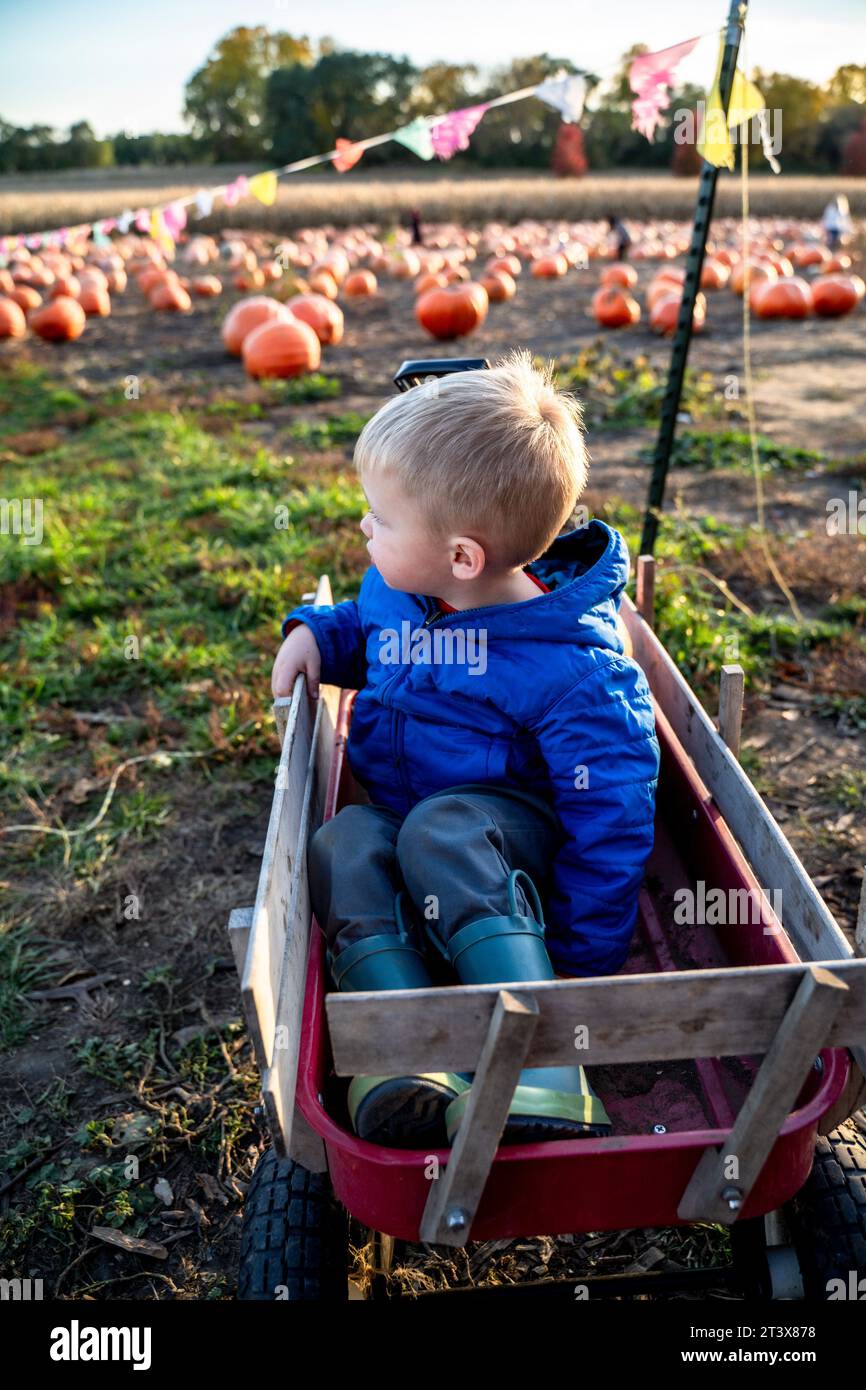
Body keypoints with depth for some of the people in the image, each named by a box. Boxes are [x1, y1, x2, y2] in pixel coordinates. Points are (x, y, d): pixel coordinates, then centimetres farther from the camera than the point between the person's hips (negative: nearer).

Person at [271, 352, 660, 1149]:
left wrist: (582, 962, -15)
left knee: (440, 829, -40)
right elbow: (362, 623, 26)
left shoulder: (568, 663, -21)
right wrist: (315, 632, 3)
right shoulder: (398, 586, 1)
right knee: (343, 844, -29)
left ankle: (545, 1067, -47)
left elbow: (611, 809, -17)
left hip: (507, 828, -6)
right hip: (393, 811, 6)